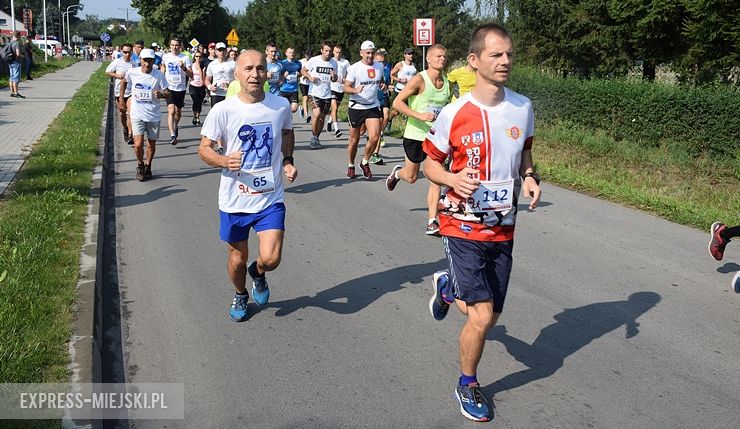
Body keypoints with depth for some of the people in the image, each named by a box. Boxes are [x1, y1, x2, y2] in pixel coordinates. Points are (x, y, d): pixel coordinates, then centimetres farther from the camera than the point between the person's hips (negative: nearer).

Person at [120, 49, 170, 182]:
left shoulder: (159, 75, -10)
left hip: (153, 115, 0)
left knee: (152, 143, 11)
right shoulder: (132, 72, -6)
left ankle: (148, 166, 34)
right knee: (138, 144, -10)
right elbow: (124, 82, 16)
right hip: (137, 115, 0)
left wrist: (161, 94, -28)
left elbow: (168, 93, -6)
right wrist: (121, 97, 14)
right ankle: (140, 165, 18)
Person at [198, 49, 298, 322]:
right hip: (234, 200, 0)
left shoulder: (281, 106, -5)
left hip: (271, 198, 1)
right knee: (238, 258, 14)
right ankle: (240, 295, 47)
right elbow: (204, 149, -5)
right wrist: (224, 161, -25)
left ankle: (258, 274, 29)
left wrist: (287, 161, 1)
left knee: (270, 259, -10)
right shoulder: (222, 110, -12)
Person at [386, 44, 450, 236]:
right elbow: (397, 103, -16)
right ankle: (397, 172, 49)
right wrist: (420, 115, -26)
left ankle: (432, 222, -3)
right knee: (411, 177, 12)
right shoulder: (419, 80, -13)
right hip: (415, 135, -4)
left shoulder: (446, 83, 5)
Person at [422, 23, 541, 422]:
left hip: (503, 228, 5)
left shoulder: (523, 107, -1)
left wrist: (529, 176, -5)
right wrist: (453, 179, -22)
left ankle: (447, 288, 46)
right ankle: (467, 386, 18)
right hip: (464, 227, -4)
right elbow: (430, 162, -1)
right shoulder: (454, 113, -13)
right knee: (482, 315, -10)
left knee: (489, 315, 13)